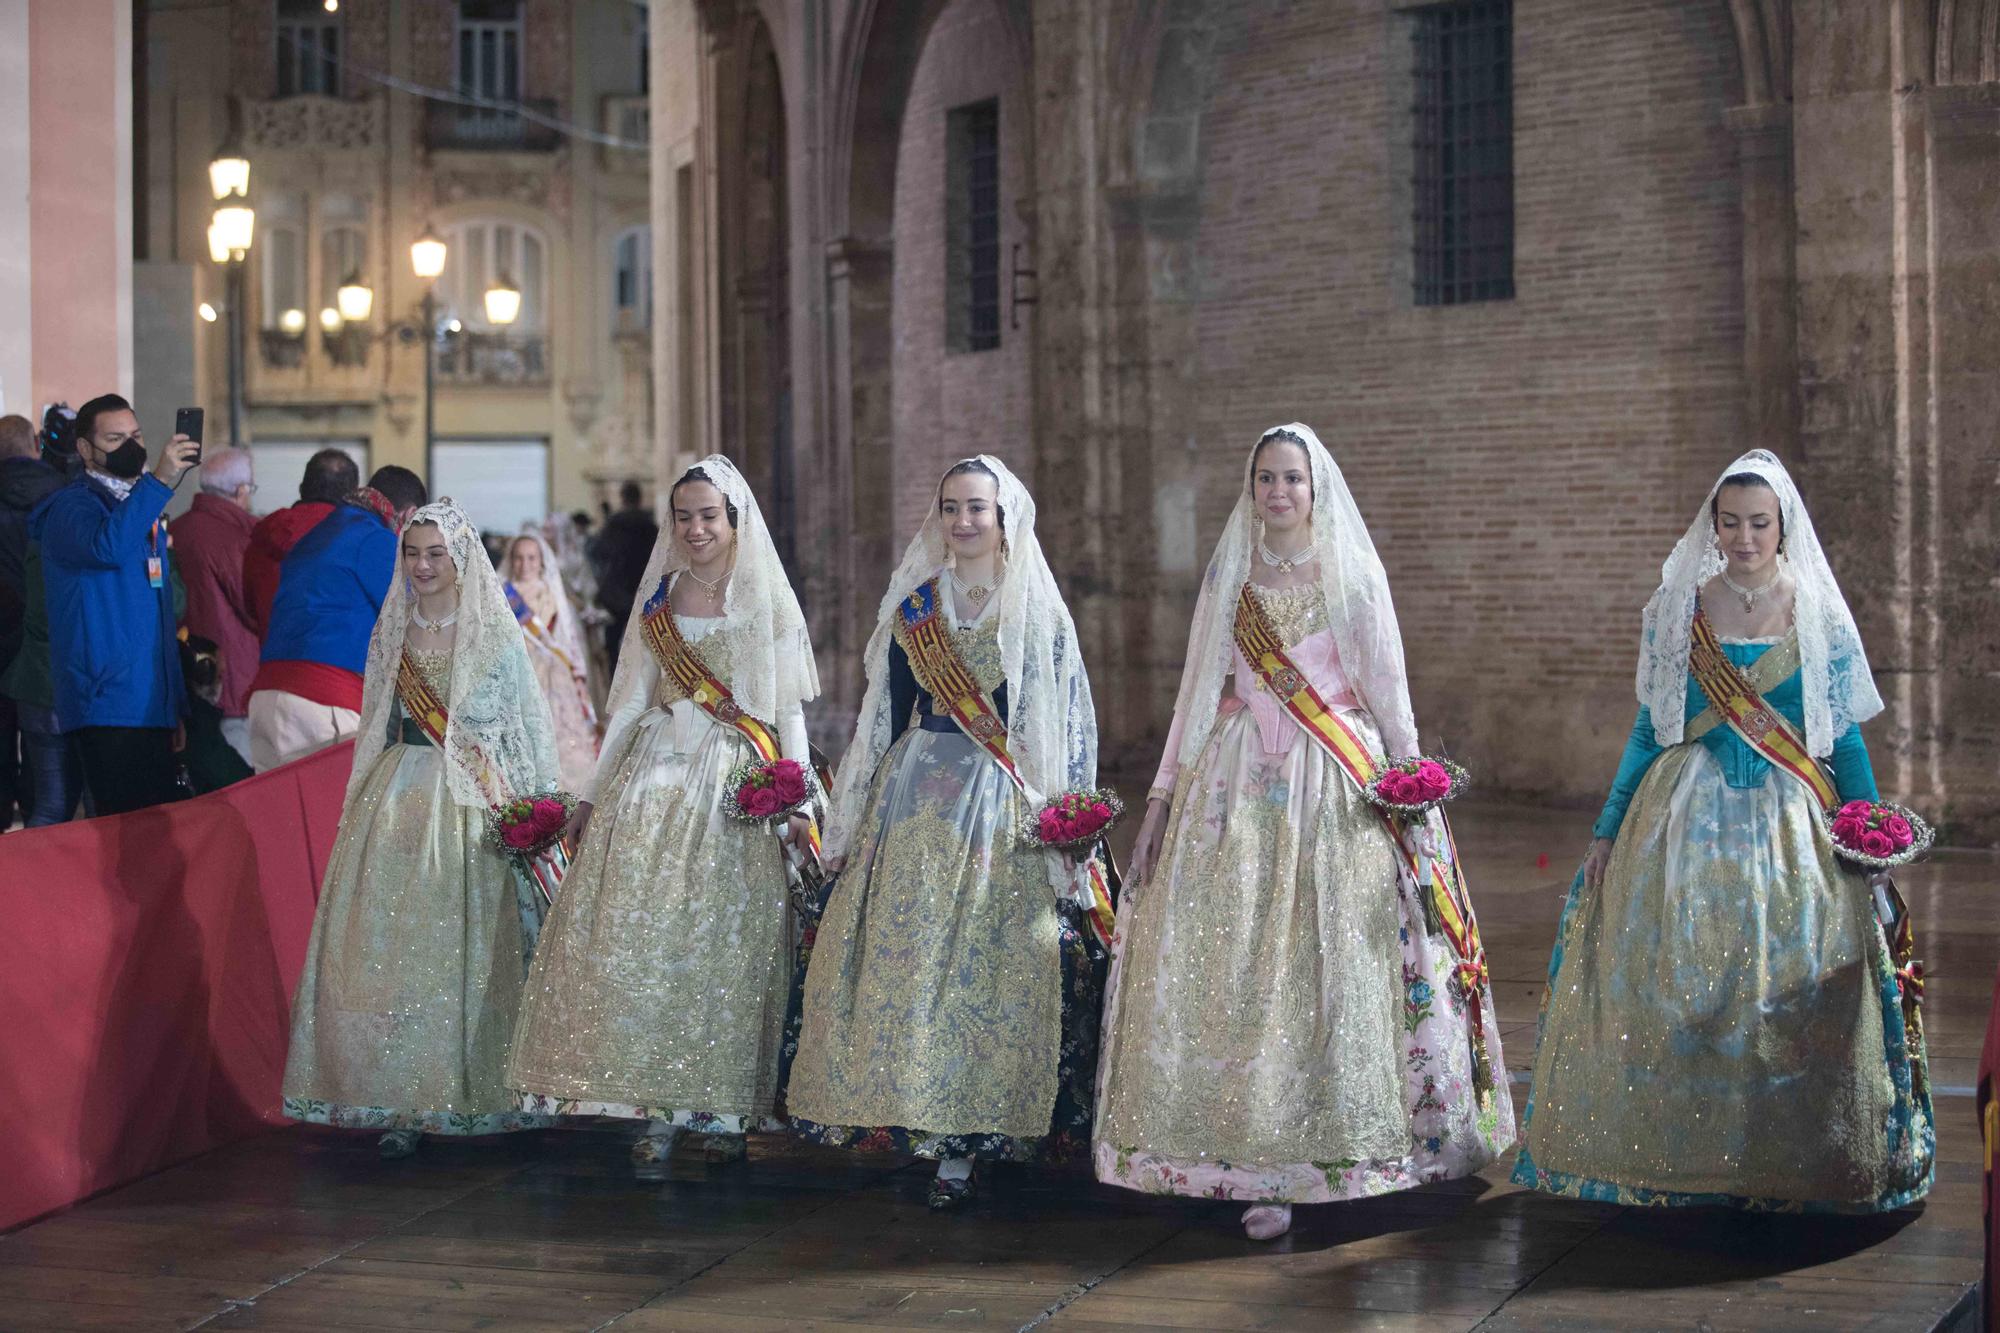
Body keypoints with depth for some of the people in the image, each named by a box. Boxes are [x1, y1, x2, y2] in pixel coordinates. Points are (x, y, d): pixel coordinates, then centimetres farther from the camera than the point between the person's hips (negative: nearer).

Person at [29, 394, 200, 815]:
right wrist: (160, 481, -34)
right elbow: (106, 546, -31)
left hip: (152, 705, 8)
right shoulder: (72, 506, -6)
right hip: (105, 706, -8)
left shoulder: (145, 510, 20)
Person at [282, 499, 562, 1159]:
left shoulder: (494, 633, 1)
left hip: (474, 807, -3)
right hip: (398, 801, 4)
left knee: (465, 947, -4)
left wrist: (532, 810, -6)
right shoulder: (392, 632, 13)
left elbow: (529, 726, 1)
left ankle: (471, 1097, 4)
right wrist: (368, 801, 13)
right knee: (391, 945, -4)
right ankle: (404, 1103, -2)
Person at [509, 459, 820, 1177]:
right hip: (658, 775, 2)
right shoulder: (661, 599, 13)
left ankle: (722, 1103, 5)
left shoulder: (767, 601, 4)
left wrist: (796, 802, -5)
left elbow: (788, 709, 3)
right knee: (644, 934, -7)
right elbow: (632, 700, 16)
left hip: (741, 789, -2)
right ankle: (656, 1108, -5)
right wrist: (596, 789, 12)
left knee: (727, 943, -4)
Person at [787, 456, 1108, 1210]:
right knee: (905, 957, -3)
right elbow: (887, 717, 15)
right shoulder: (913, 611, 12)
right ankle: (935, 1128, 5)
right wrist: (861, 817, 12)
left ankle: (964, 1143, -3)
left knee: (993, 963, -8)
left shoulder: (1039, 614, 2)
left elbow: (1075, 724, 1)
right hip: (916, 799, 3)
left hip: (1006, 808, -3)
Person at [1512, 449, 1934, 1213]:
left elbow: (1846, 740, 5)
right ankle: (1676, 1161, 10)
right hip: (1688, 824, 1)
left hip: (1791, 830, -1)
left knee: (1793, 999, -3)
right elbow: (1649, 729, 9)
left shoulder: (1819, 617, 2)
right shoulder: (1677, 610, 4)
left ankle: (1788, 1165, 9)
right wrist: (1607, 832, 8)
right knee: (1676, 993, -1)